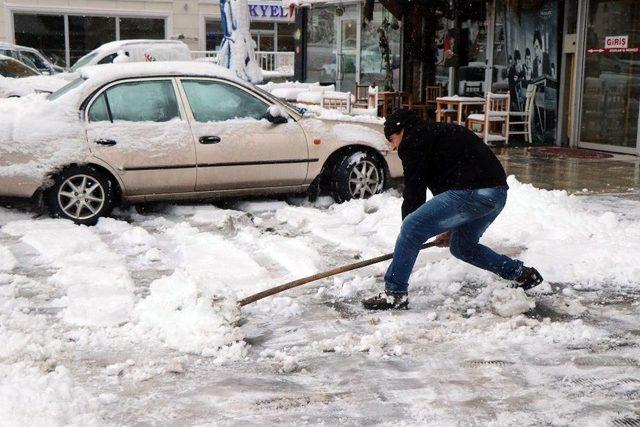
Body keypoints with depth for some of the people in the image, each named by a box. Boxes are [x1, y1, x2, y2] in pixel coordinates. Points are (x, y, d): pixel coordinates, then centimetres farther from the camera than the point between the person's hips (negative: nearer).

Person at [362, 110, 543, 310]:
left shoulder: (412, 141, 3)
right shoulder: (440, 131, 31)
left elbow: (414, 191, 0)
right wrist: (449, 227, 35)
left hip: (471, 193, -10)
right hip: (497, 194, 10)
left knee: (411, 228, -7)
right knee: (462, 246, 26)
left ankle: (395, 293, -5)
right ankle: (523, 274, 31)